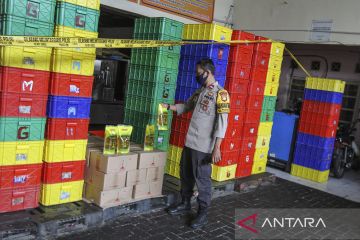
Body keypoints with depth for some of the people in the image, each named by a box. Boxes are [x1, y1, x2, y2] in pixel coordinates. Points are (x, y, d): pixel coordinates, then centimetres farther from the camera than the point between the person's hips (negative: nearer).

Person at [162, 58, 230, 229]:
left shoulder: (220, 93, -12)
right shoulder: (199, 91, 12)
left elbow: (222, 122, -17)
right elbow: (186, 106, 26)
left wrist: (216, 148, -21)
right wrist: (168, 106, 13)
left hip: (203, 146, -8)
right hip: (189, 142, 8)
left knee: (202, 179, 2)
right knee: (185, 174, 17)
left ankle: (203, 213, 16)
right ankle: (185, 204, 35)